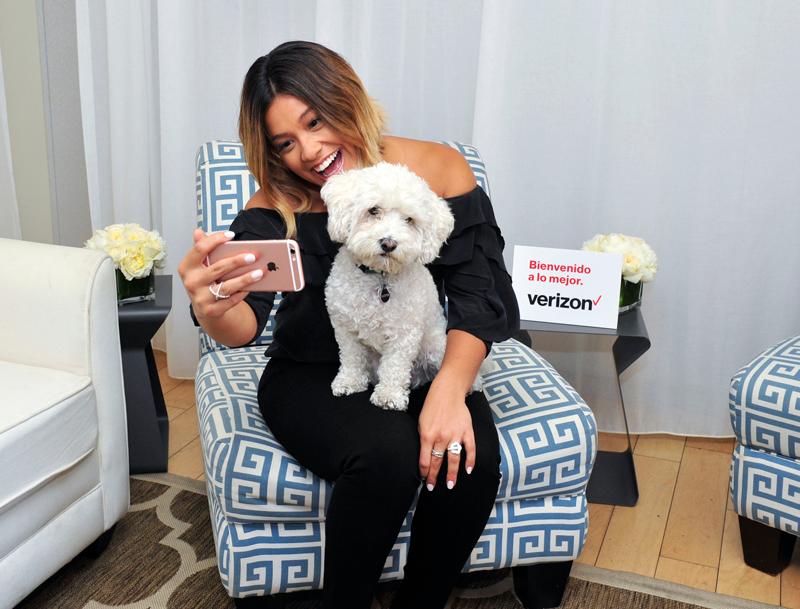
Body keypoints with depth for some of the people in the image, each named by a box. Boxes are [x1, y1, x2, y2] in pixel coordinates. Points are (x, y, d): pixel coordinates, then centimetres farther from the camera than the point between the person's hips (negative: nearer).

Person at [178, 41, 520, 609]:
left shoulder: (437, 170, -9)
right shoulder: (276, 209, -11)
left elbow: (479, 294, -12)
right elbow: (245, 325, -26)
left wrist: (450, 388, -30)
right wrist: (213, 310, -51)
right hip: (313, 377, -1)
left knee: (471, 456, -27)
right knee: (386, 452, -32)